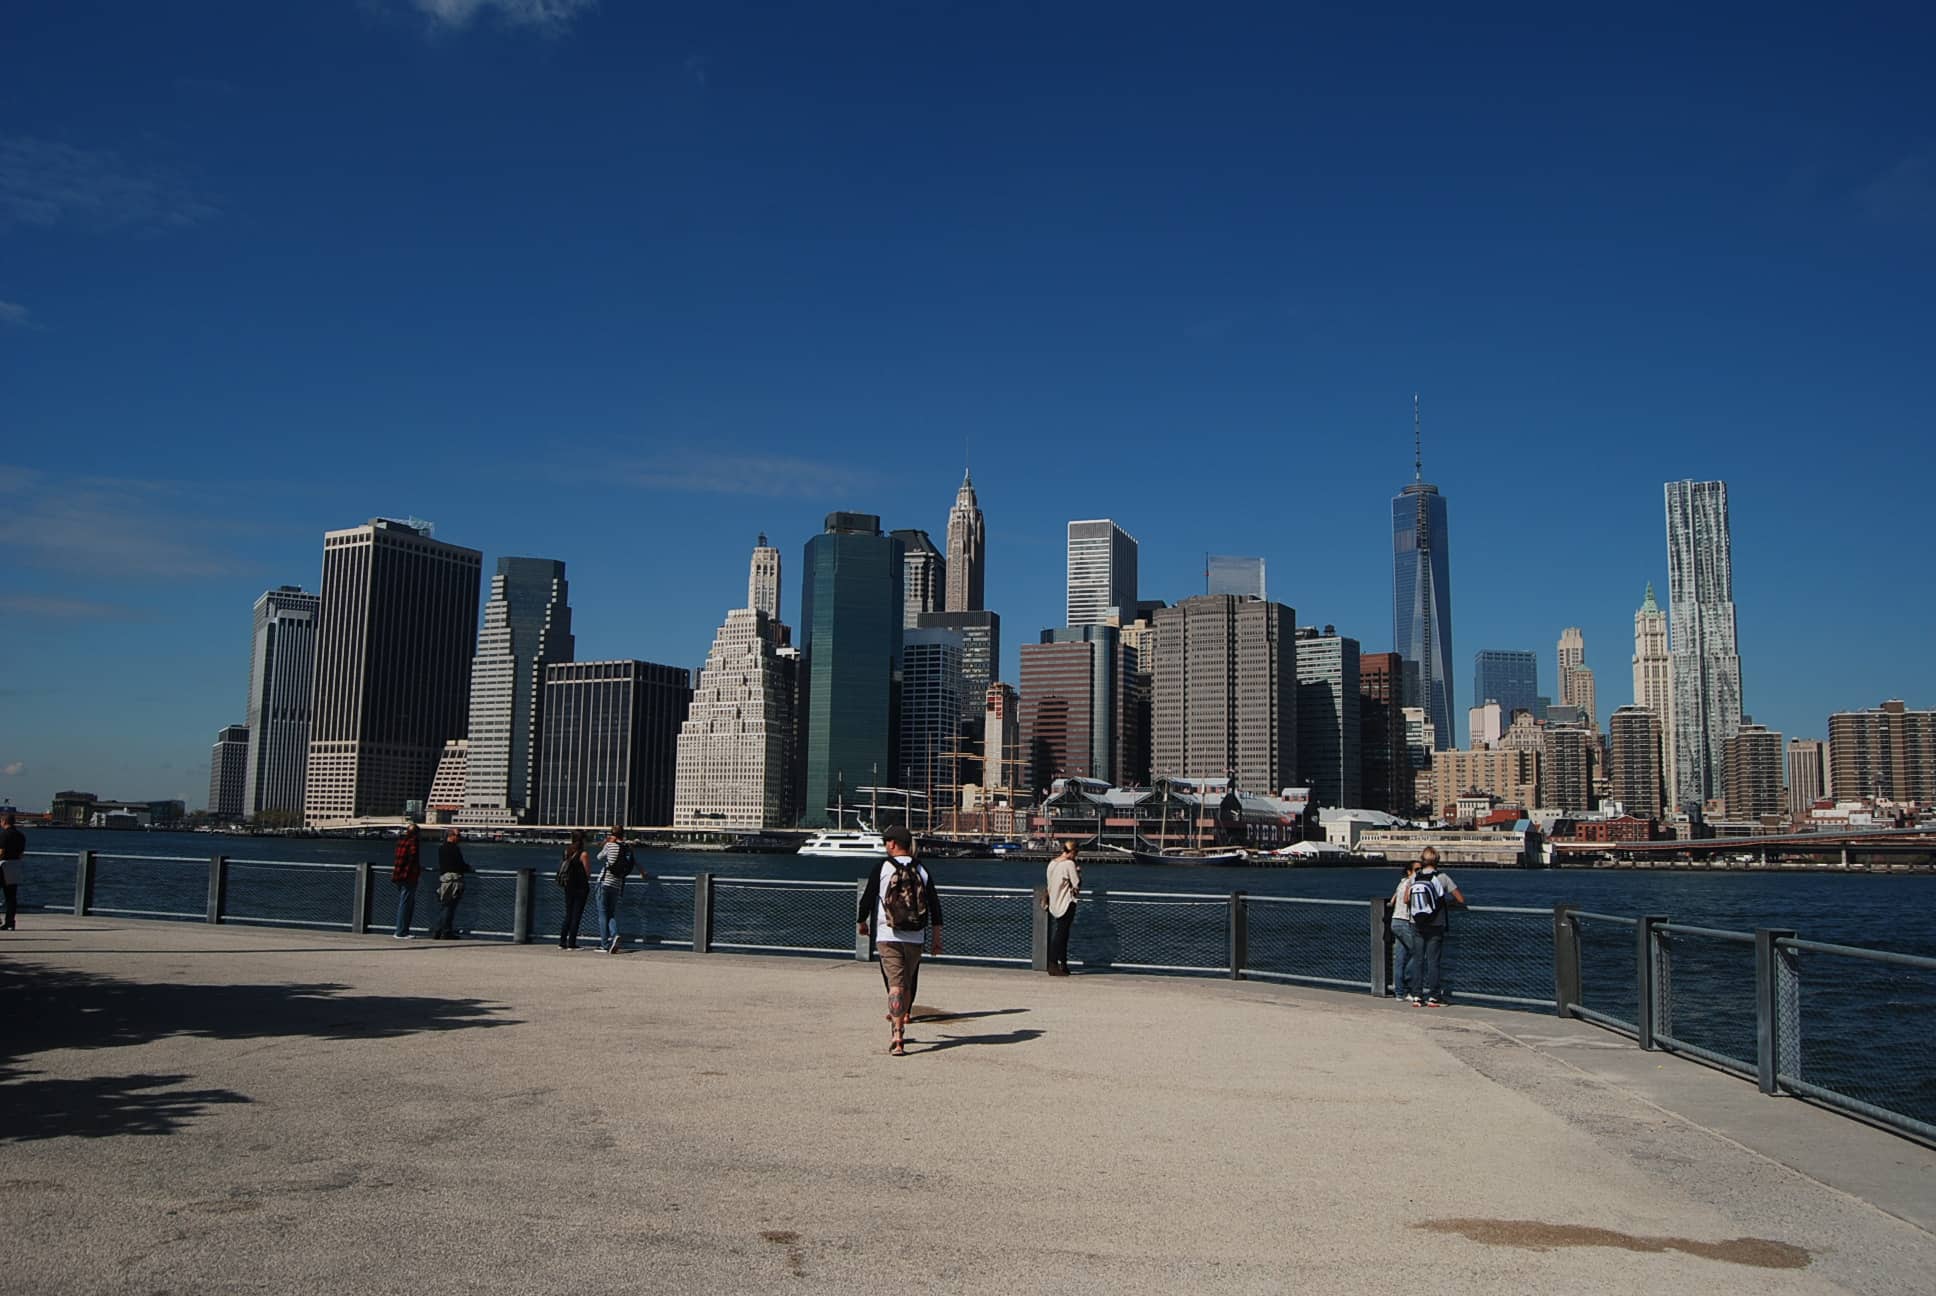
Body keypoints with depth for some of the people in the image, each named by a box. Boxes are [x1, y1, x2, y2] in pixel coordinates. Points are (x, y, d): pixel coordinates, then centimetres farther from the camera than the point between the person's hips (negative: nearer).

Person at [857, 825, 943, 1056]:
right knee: (908, 984, 17)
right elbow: (934, 905, 7)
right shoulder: (921, 871, 7)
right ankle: (899, 1023, 31)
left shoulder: (883, 868, -3)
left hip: (887, 937, -3)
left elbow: (867, 898, -2)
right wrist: (937, 937, 13)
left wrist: (861, 922, 16)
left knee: (895, 984, -7)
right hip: (914, 939, 3)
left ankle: (897, 1037, -17)